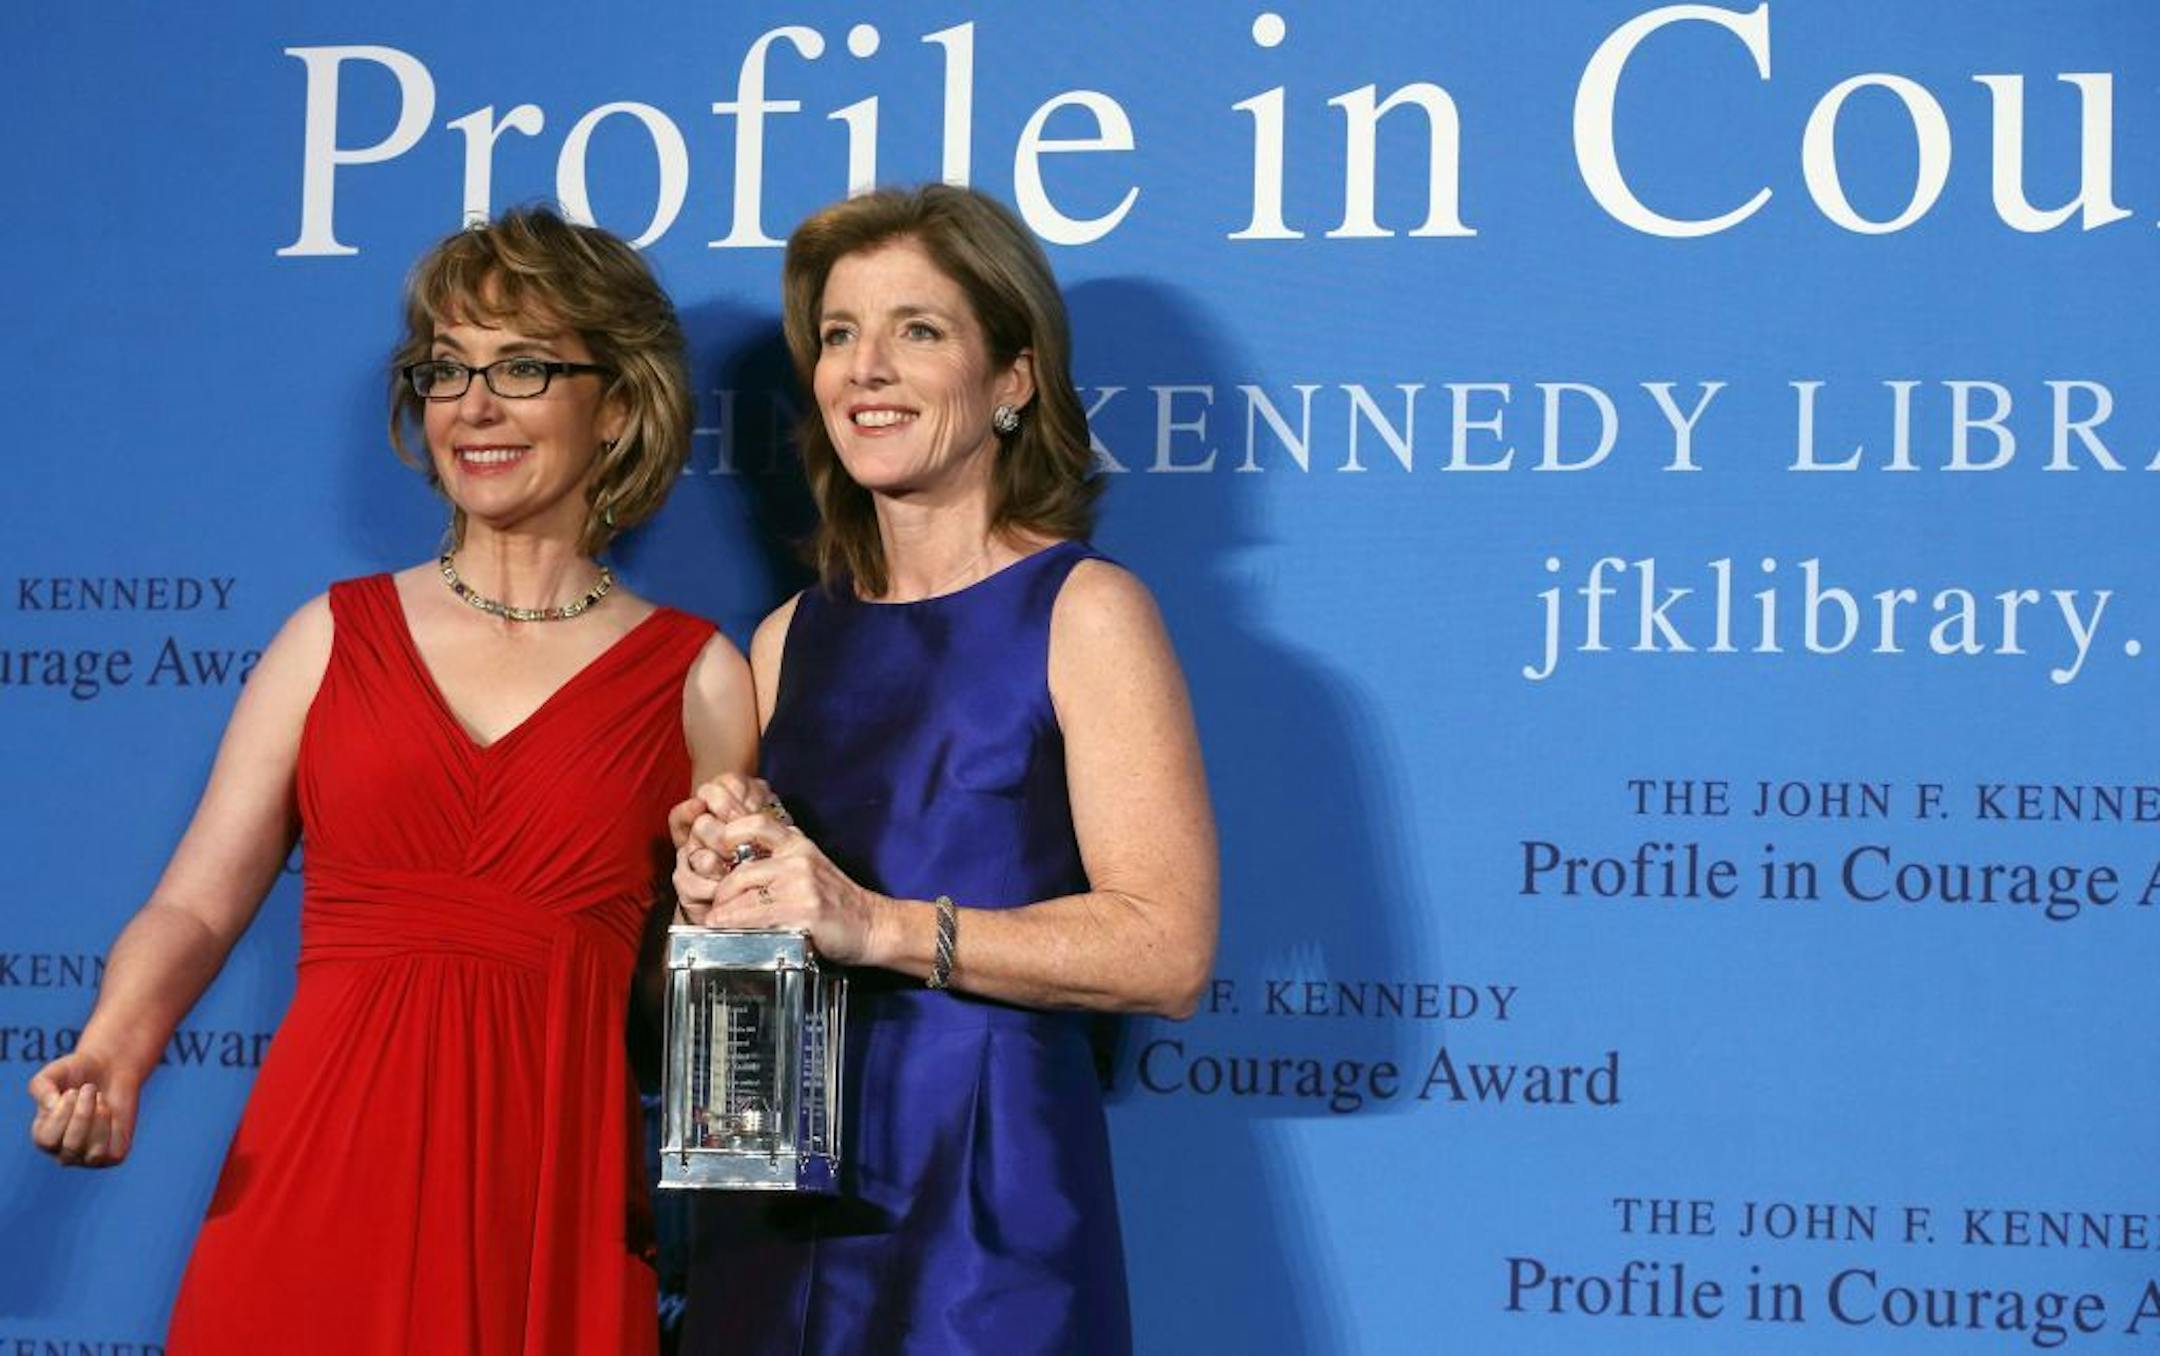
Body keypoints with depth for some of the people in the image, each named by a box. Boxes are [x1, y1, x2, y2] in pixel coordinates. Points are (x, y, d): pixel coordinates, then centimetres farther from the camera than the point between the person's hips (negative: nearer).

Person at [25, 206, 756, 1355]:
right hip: (321, 1185, 1)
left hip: (549, 1205, -1)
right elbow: (195, 904, 4)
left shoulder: (696, 679, 6)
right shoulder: (336, 637, 9)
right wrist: (112, 1058, -12)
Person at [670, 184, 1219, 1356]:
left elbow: (1168, 951, -14)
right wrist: (720, 884, -1)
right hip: (778, 1193, 5)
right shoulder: (794, 637, 12)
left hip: (983, 1200, -5)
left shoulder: (1082, 612, -5)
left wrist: (877, 922, -19)